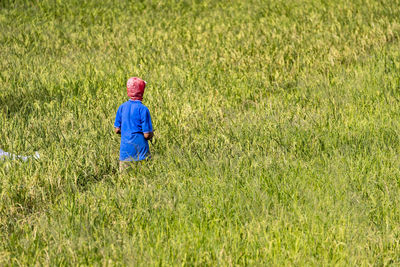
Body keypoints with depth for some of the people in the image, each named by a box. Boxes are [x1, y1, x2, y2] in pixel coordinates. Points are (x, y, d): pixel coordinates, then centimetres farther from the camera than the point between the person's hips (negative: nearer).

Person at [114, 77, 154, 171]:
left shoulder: (122, 107, 3)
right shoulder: (143, 109, -13)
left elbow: (117, 130, 8)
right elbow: (147, 135, -13)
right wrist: (151, 134, 8)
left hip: (125, 151, 5)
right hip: (140, 150, -5)